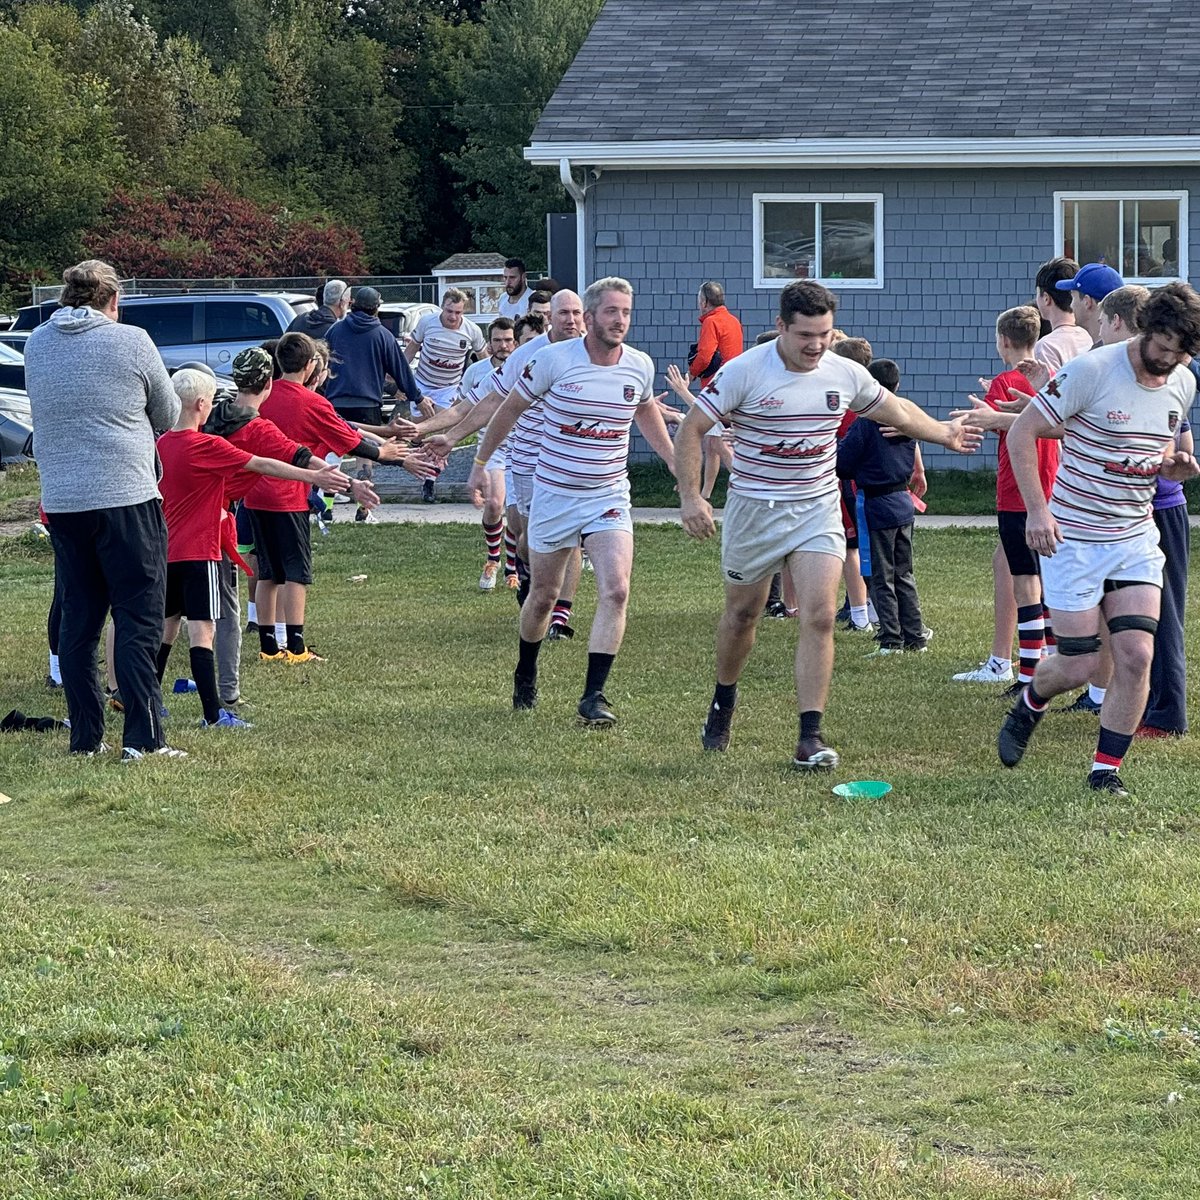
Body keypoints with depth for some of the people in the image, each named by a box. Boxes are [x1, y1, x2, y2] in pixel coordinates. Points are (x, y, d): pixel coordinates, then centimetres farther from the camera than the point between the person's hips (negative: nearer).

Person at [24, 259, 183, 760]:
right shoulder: (131, 342, -6)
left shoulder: (36, 344, 7)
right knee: (138, 621, -2)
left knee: (77, 620, 11)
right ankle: (142, 738, -7)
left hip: (61, 501, 5)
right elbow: (168, 416, 6)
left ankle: (85, 737, 12)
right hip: (127, 494, -5)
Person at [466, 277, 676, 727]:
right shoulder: (553, 360, -13)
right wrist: (480, 463, 10)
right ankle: (525, 674, 39)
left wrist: (676, 465, 22)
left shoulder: (640, 366, -2)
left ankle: (594, 696, -14)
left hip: (610, 498, 2)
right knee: (544, 596, 11)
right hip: (555, 493, -2)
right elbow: (510, 408, 3)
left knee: (616, 590, -18)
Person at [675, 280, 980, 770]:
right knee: (742, 614, 14)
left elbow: (896, 410, 18)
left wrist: (944, 432, 27)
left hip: (818, 509, 2)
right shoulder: (744, 371, -14)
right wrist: (690, 496, -19)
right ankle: (723, 702, 41)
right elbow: (691, 428, -11)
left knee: (818, 617, -13)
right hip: (754, 509, -2)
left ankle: (810, 737, -13)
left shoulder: (845, 374, -2)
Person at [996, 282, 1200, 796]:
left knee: (1136, 656, -8)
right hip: (1074, 538, -5)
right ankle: (1028, 707, 33)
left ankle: (1106, 770, 6)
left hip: (1137, 539, 5)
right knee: (1076, 665, -2)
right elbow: (1022, 431, -12)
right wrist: (1037, 509, -20)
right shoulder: (1092, 370, -17)